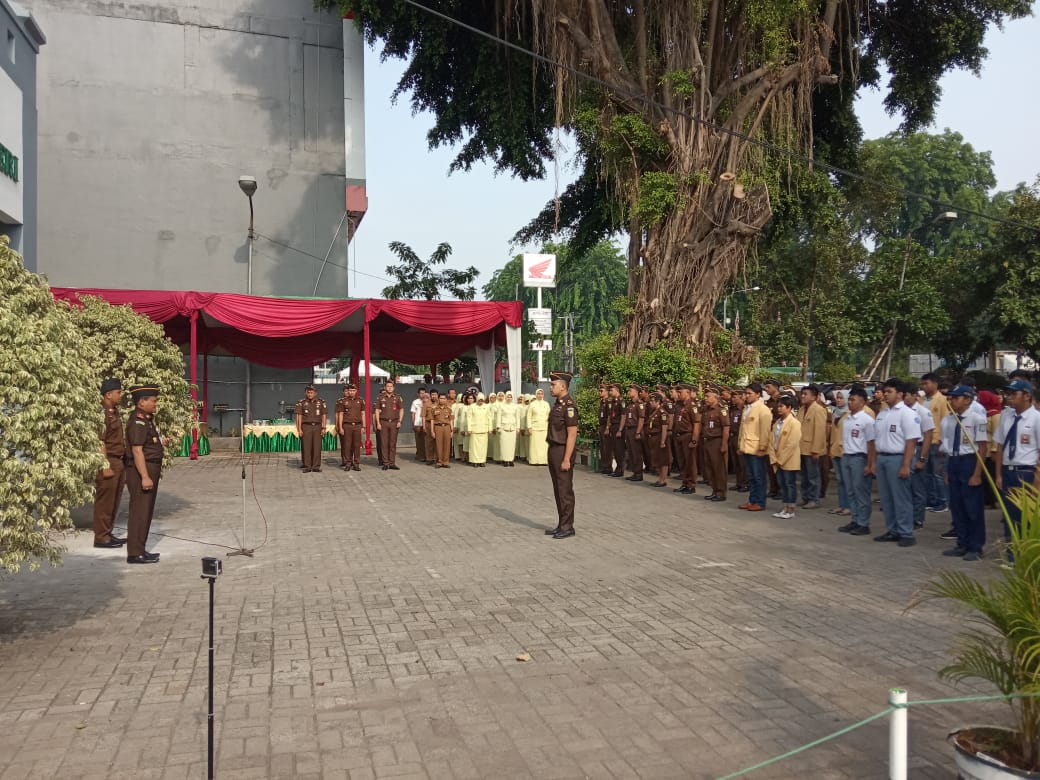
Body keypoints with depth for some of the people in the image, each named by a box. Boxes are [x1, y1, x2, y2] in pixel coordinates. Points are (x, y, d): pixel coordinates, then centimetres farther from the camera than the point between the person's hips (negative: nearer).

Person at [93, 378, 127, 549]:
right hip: (108, 461, -9)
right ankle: (101, 537, 5)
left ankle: (108, 533, 23)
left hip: (119, 460, 9)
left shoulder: (115, 411, 14)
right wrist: (105, 466, -21)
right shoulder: (102, 413, -15)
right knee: (105, 501, -2)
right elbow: (100, 442, -19)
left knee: (114, 501, 14)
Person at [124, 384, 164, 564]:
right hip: (141, 471, -10)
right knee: (140, 512, -6)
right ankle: (135, 553, 0)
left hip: (150, 470, 10)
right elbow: (137, 450, -23)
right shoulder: (137, 421, -17)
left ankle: (140, 549, 24)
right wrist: (145, 477, -26)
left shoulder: (147, 419, 15)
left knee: (145, 511, 15)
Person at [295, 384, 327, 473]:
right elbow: (299, 416, 0)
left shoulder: (321, 402, 6)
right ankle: (307, 466, 2)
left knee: (317, 447, 0)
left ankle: (316, 466, 5)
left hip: (317, 426, 1)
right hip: (306, 426, -1)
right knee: (306, 447, -3)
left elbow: (323, 415, 7)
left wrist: (323, 428, 0)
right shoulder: (301, 402, 2)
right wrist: (299, 429, -6)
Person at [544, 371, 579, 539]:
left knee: (565, 491, -1)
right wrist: (553, 455, 14)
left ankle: (567, 527, 8)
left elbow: (572, 434, -19)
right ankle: (562, 525, 23)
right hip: (553, 450, 9)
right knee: (558, 490, 14)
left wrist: (566, 459, -21)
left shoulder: (569, 406, -16)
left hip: (562, 451, -9)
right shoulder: (557, 404, 13)